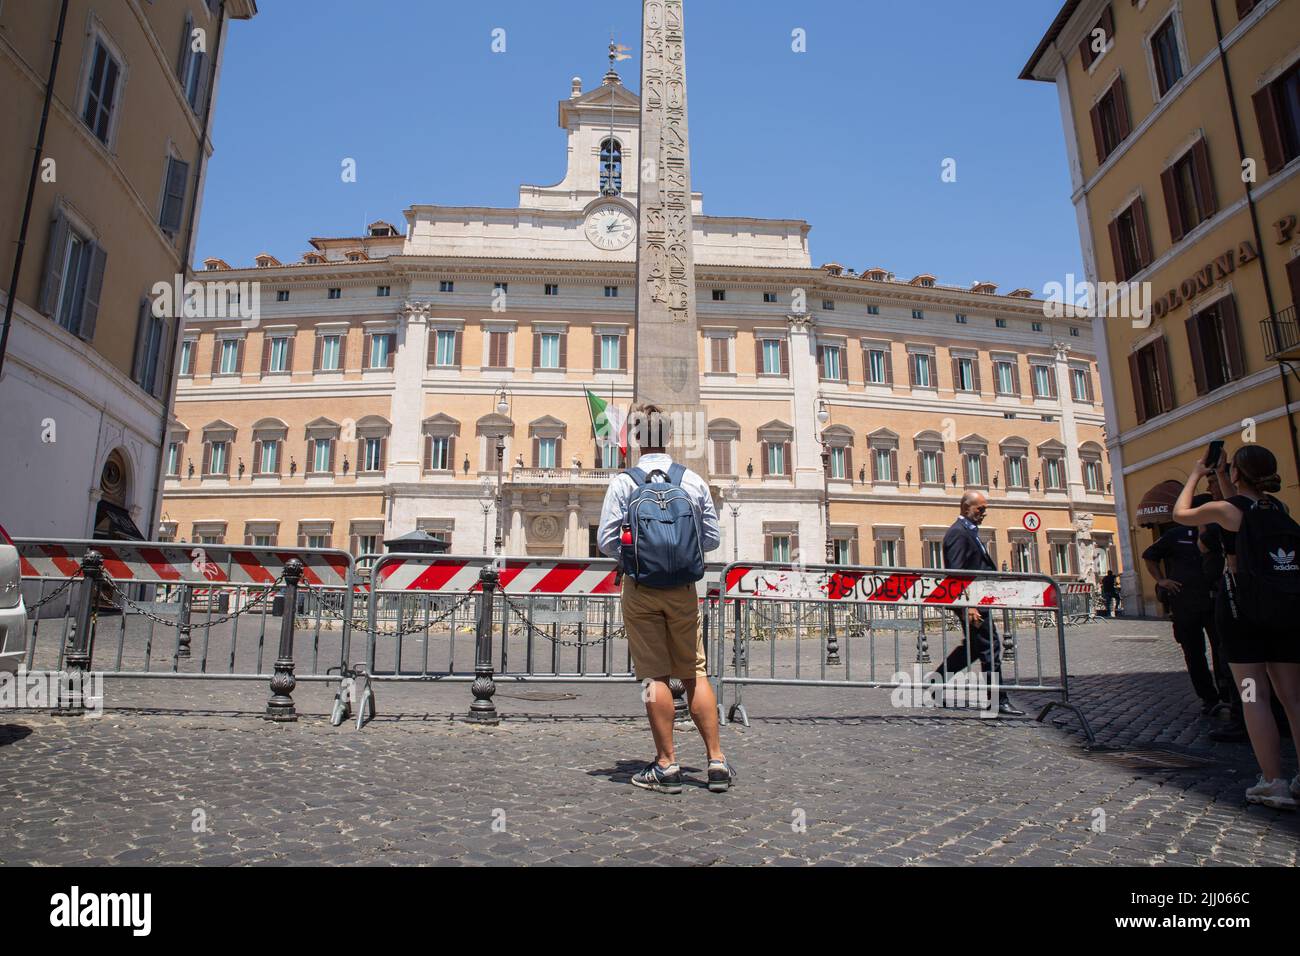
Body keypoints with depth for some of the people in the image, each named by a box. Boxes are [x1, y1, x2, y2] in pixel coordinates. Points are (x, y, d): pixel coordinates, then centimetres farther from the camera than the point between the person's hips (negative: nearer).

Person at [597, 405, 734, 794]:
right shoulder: (694, 481, 1)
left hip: (640, 589, -2)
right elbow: (713, 538, 5)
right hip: (684, 589, 2)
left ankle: (667, 764, 10)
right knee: (695, 674, 11)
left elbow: (606, 539, -7)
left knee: (655, 676, 4)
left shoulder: (622, 482, -5)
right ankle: (717, 761, 14)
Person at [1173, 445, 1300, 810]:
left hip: (1242, 611, -5)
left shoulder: (1225, 509, -10)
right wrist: (1222, 480, 34)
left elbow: (1180, 513, 9)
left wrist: (1195, 476, 21)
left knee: (1255, 698, -2)